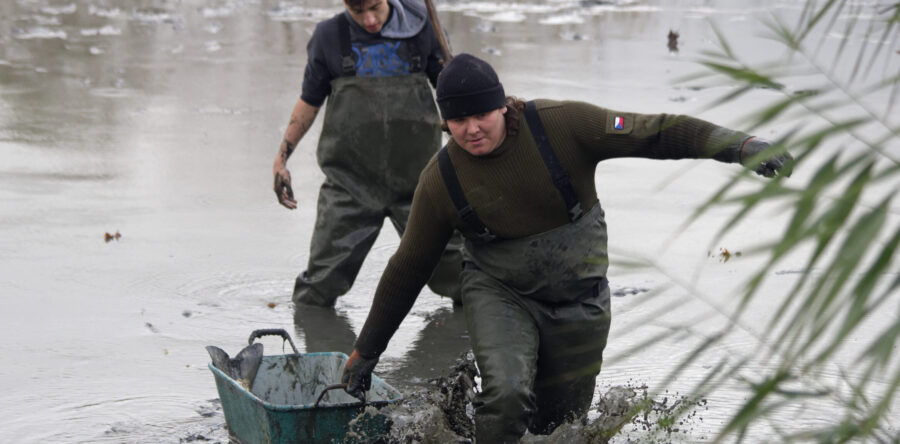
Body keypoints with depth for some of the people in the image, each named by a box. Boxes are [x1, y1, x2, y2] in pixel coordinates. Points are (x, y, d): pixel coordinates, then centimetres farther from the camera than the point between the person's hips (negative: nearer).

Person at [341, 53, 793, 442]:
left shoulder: (562, 126, -18)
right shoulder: (441, 180, -13)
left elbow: (655, 132, -18)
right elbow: (408, 268, -1)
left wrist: (740, 145, -29)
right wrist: (366, 349, 3)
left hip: (578, 298, 1)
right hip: (499, 295, -1)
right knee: (506, 396, -26)